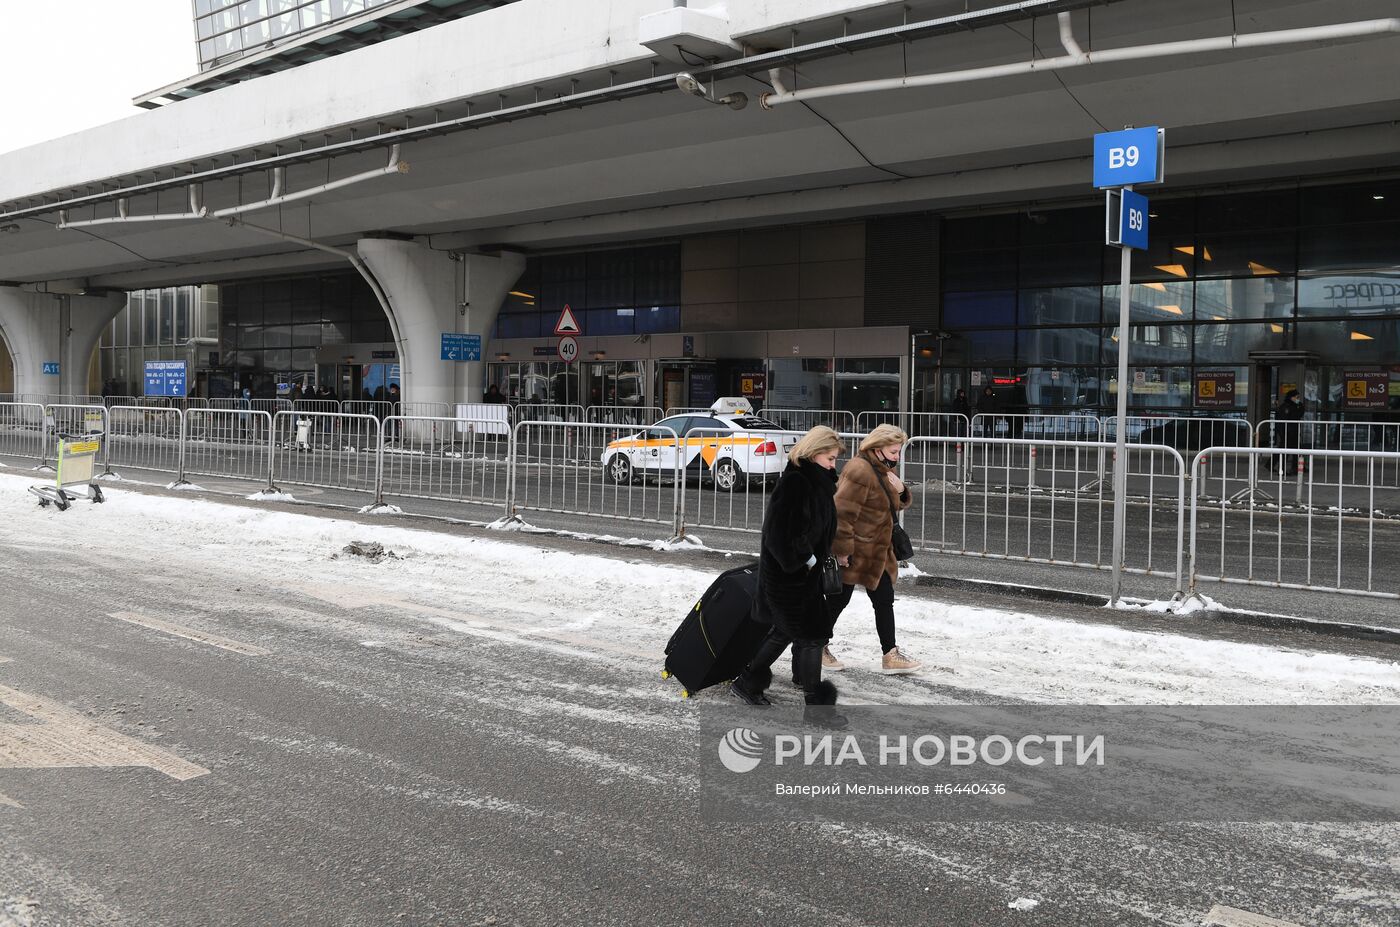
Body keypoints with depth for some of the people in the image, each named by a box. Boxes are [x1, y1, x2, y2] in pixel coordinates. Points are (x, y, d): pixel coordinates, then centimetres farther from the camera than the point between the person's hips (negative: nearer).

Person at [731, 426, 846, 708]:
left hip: (806, 572, 10)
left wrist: (822, 557, 7)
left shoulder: (817, 482, 9)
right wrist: (808, 559, -18)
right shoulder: (793, 483, -22)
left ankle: (748, 683, 31)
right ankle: (815, 700, 14)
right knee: (813, 634, -1)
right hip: (787, 576, -10)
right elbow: (782, 533, -27)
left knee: (784, 631, 19)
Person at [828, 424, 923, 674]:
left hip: (876, 552, 10)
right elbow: (843, 513, -26)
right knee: (839, 600, 4)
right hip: (853, 552, -10)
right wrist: (842, 550, -24)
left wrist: (900, 490, -6)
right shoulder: (860, 471, -23)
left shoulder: (884, 469, 9)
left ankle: (890, 655, 15)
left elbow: (897, 505, 18)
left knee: (884, 599, 9)